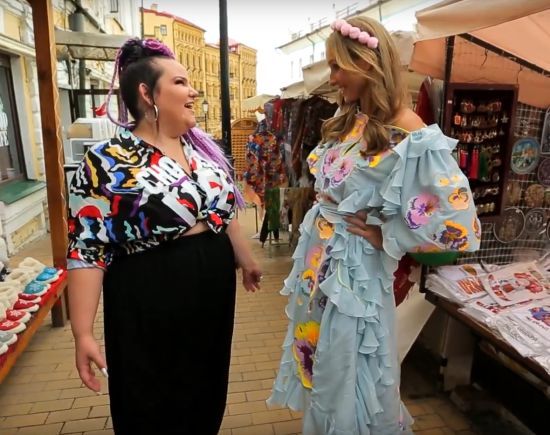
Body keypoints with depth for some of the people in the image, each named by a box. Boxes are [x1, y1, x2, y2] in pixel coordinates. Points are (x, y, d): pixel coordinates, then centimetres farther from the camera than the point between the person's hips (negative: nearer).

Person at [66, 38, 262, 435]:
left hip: (214, 294, 6)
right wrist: (83, 333, -16)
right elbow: (87, 250, -14)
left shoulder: (202, 147, 3)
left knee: (207, 399, 23)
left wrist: (245, 259, 20)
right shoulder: (107, 162, -14)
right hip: (150, 304, -5)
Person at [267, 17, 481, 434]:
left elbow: (459, 224, -25)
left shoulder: (410, 137, -21)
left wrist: (383, 235, -16)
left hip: (353, 268, -8)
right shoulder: (347, 119, 4)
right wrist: (321, 215, 4)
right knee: (320, 362, 26)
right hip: (317, 257, 8)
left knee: (347, 375, 13)